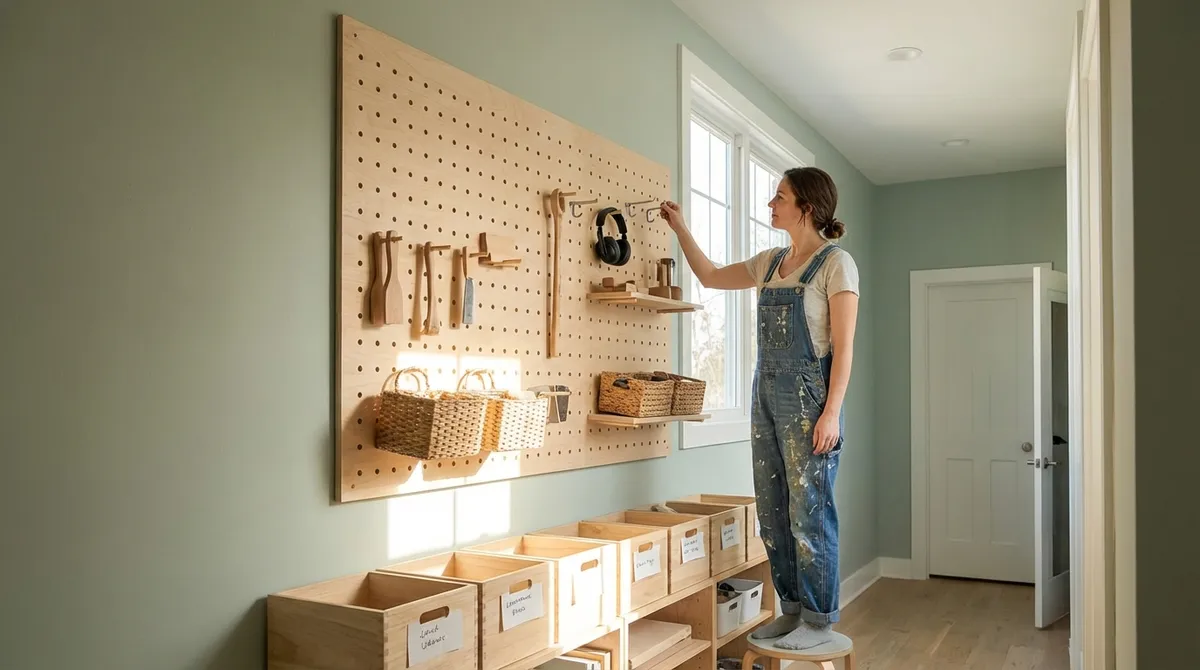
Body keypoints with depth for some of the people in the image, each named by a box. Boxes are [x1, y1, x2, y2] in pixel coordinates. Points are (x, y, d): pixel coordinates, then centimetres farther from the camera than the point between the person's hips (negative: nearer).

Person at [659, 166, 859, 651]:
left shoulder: (835, 263, -7)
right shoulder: (771, 262, 13)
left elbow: (843, 347, -11)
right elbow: (709, 276, 26)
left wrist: (831, 412, -17)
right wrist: (680, 229, 22)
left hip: (808, 397, -7)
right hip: (766, 393, 7)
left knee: (809, 512, -2)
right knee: (772, 513, 10)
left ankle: (819, 620, 11)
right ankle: (793, 609, 22)